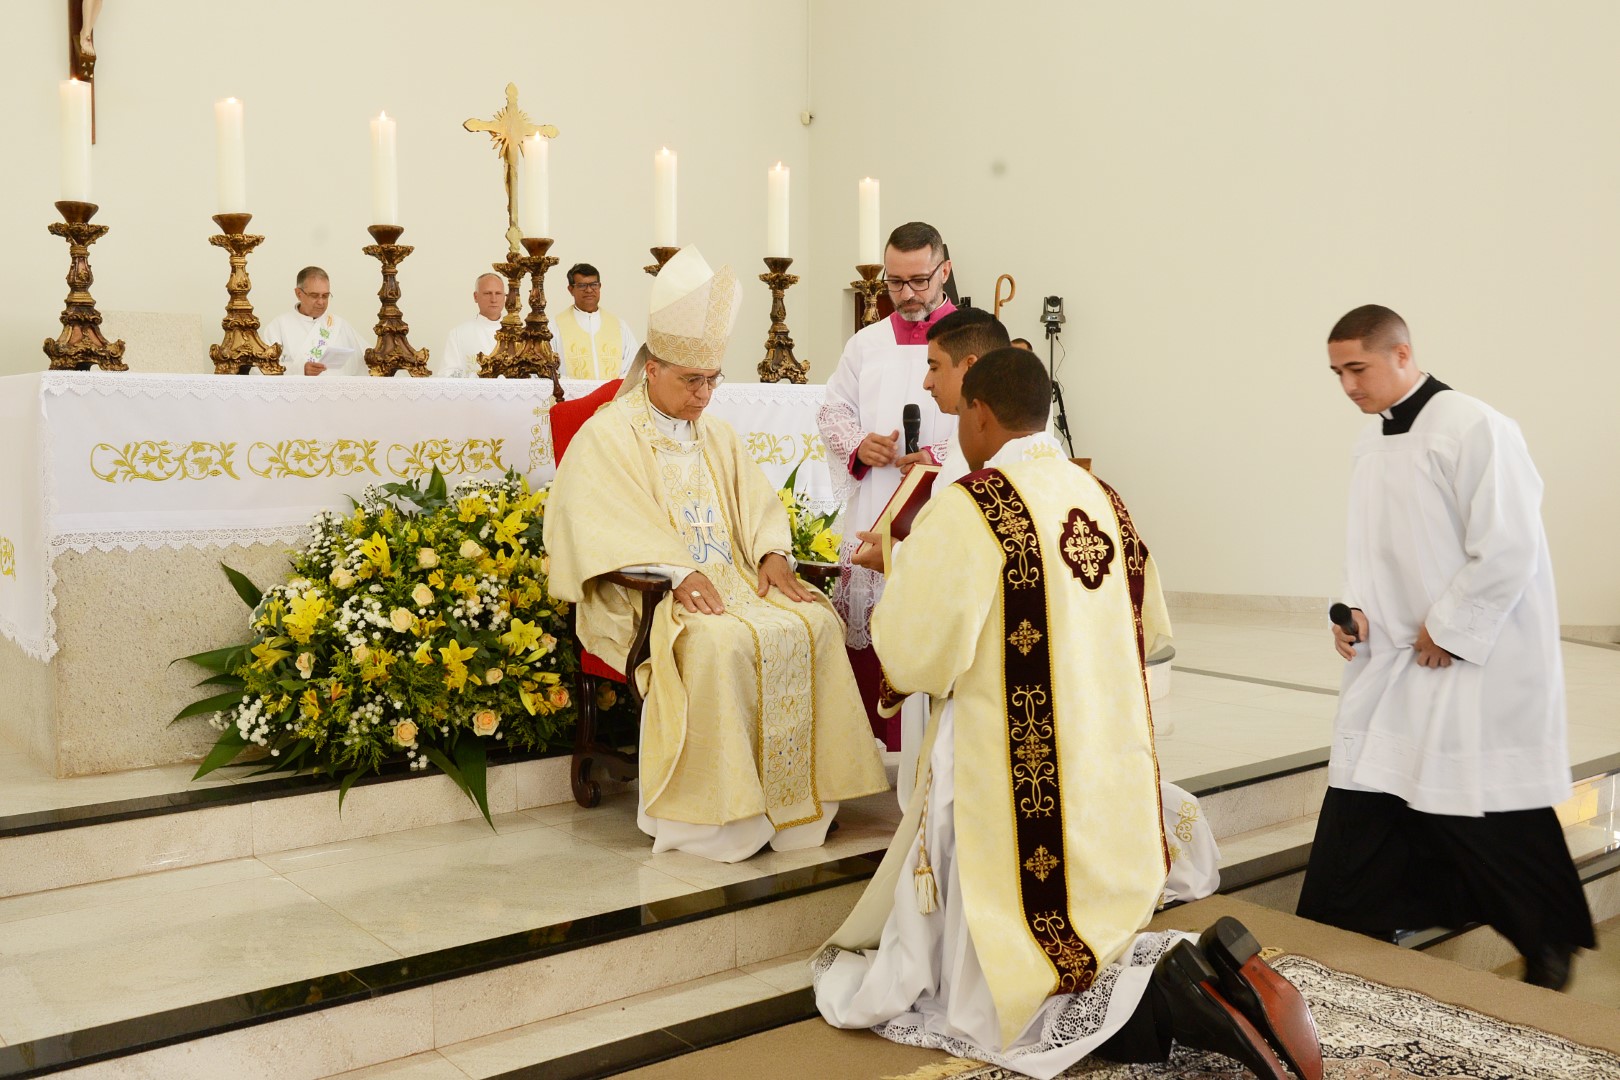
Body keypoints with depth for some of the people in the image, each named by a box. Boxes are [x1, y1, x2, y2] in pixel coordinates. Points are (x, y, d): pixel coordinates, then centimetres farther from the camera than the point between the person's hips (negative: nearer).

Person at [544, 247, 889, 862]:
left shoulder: (717, 436, 21)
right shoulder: (608, 435, -1)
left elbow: (756, 503, 15)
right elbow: (609, 525, -14)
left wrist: (771, 554, -7)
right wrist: (678, 573, -26)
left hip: (731, 578, 7)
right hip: (646, 592, -6)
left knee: (814, 623, -17)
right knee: (723, 642, -34)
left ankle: (798, 792, -11)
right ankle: (717, 812, -23)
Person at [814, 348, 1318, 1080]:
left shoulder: (967, 505, -13)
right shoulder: (1104, 500, 8)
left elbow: (910, 654, -13)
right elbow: (1149, 628, 19)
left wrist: (901, 567, 5)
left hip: (1017, 789, -7)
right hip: (1114, 783, 7)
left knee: (988, 1002, 6)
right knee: (1086, 951, 23)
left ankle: (1168, 1001, -14)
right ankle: (1214, 970, -1)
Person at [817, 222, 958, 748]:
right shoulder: (866, 344, 14)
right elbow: (831, 412, 18)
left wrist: (940, 458, -20)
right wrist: (859, 445, -3)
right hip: (870, 522, 4)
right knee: (865, 636, 4)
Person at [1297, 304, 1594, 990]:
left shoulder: (1475, 429, -17)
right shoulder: (1372, 440, 9)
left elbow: (1508, 552, -20)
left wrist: (1446, 630, -15)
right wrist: (1357, 607, 3)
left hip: (1475, 669, -7)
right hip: (1391, 666, 8)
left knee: (1491, 821, 4)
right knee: (1356, 815, 8)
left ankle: (1550, 949, 29)